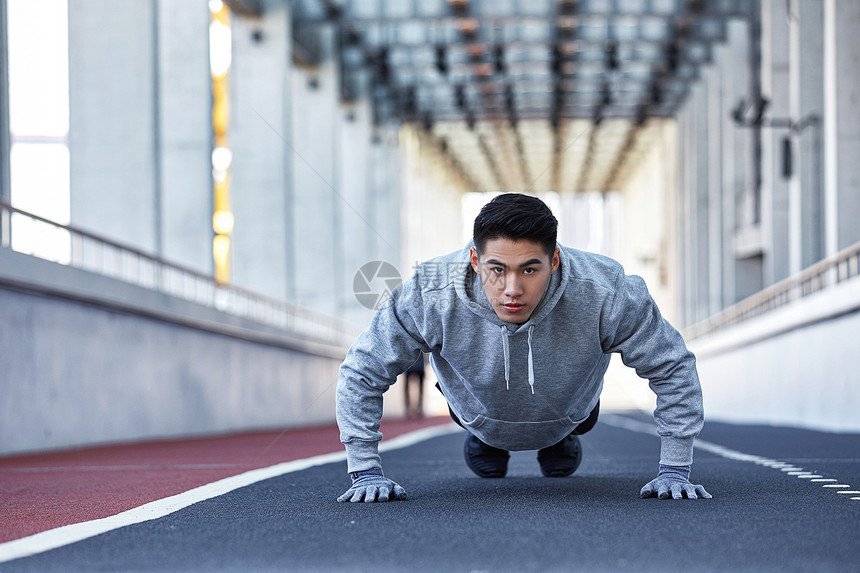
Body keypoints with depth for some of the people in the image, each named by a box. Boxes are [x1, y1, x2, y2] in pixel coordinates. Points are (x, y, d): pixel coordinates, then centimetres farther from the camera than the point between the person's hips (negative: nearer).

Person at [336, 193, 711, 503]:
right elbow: (360, 373, -28)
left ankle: (561, 442, 56)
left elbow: (673, 367, -26)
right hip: (479, 414, 0)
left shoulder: (603, 295, -44)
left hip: (565, 415, 1)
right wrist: (366, 473, -29)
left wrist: (674, 471, -26)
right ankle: (482, 439, 54)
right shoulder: (430, 297, -44)